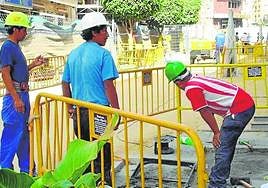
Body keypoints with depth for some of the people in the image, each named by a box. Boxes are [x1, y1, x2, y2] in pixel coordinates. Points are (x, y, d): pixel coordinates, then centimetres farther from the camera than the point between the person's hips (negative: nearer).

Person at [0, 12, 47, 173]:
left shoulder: (16, 47, 15)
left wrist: (33, 65, 15)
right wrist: (17, 99, -23)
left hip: (23, 95, 10)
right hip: (15, 97, -10)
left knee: (24, 133, 16)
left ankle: (26, 170, 27)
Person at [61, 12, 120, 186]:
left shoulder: (73, 54, 10)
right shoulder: (103, 54, -10)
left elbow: (65, 83, 15)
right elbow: (108, 86, -15)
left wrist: (70, 107, 24)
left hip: (78, 111, 7)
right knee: (102, 155, 4)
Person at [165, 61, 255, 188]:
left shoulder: (191, 88, -14)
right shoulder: (198, 79, 14)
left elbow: (205, 112, -11)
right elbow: (210, 109, 21)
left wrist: (216, 132, 0)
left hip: (239, 110, -10)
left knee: (222, 147, -7)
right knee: (228, 144, 21)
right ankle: (222, 176, 33)